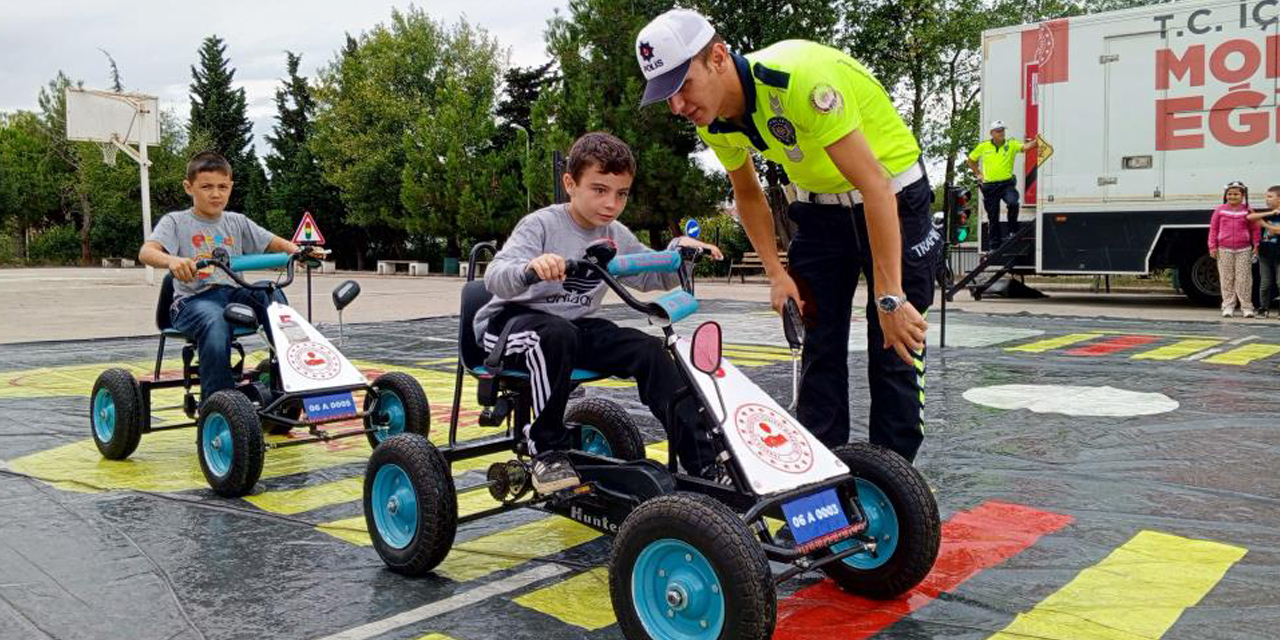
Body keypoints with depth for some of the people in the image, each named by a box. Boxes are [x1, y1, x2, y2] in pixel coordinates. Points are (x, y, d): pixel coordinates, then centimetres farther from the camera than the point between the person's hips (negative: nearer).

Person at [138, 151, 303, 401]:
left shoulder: (237, 222, 18)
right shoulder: (176, 222, 5)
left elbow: (274, 242, 10)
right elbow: (146, 252, -12)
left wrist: (297, 250, -15)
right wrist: (172, 260, -36)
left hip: (234, 293, 3)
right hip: (193, 299, -3)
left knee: (269, 293, -28)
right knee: (215, 320, -37)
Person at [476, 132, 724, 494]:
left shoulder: (617, 236, 3)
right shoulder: (542, 225, -15)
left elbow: (653, 277, 11)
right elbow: (496, 277, -29)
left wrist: (678, 249, -10)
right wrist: (530, 267, -52)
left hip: (576, 325, 6)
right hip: (511, 322, -5)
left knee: (648, 349, -15)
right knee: (557, 334, -39)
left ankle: (703, 464, -12)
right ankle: (547, 449, -23)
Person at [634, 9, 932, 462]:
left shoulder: (799, 77, -35)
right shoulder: (714, 122, -11)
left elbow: (873, 185, -35)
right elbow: (748, 194, 9)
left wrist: (889, 298, -35)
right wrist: (777, 274, -2)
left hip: (892, 198, -6)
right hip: (818, 207, 6)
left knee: (897, 347, -6)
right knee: (819, 344, 4)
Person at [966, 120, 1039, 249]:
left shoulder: (1011, 145, 0)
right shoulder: (983, 146, 4)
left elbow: (1025, 147, -20)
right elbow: (971, 160, 19)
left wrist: (1035, 142, -38)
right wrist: (978, 174, 11)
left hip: (1007, 184, -1)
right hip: (990, 186, 2)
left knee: (1013, 203, -30)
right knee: (993, 217, 7)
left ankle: (1013, 230, -6)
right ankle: (995, 245, 20)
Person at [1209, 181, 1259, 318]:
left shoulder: (1247, 211, 3)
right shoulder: (1220, 210, 4)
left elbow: (1255, 229, 8)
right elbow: (1213, 228, 6)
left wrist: (1256, 245, 0)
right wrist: (1213, 246, 1)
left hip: (1243, 250, -1)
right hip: (1224, 250, 1)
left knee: (1244, 278, -1)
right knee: (1226, 279, 3)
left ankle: (1246, 307, 5)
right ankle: (1228, 306, 9)